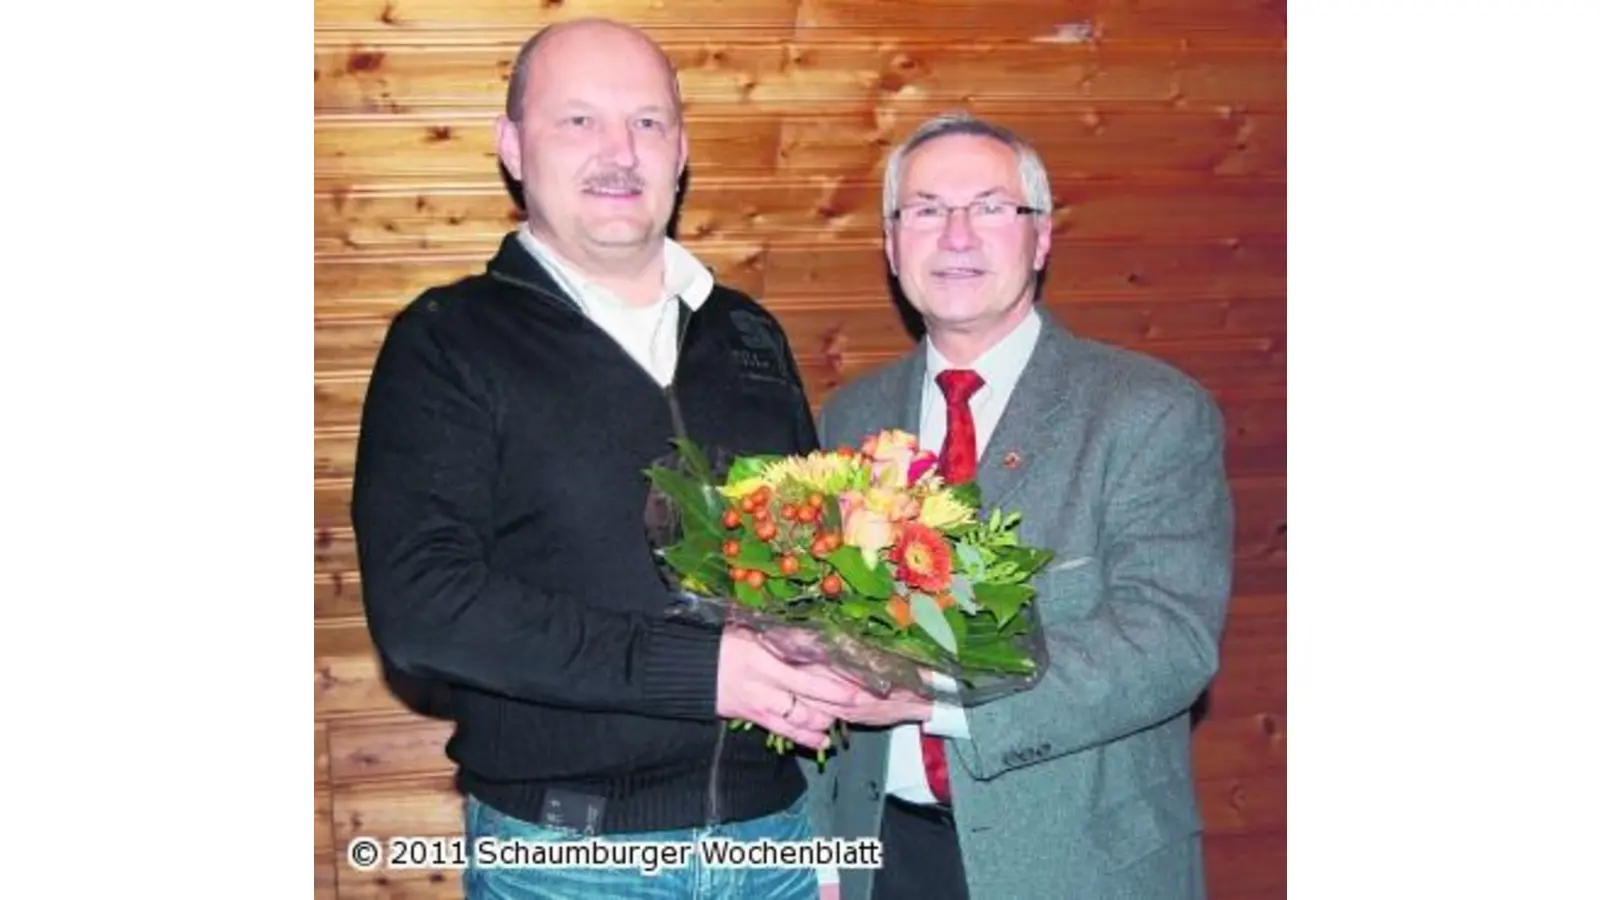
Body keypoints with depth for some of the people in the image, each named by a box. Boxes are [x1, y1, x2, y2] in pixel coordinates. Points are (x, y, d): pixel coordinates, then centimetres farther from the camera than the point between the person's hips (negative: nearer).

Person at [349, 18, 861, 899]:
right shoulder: (446, 341, -5)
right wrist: (696, 669, -21)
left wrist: (827, 668, -6)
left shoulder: (749, 336, 9)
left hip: (775, 828, 4)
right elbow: (419, 601, -16)